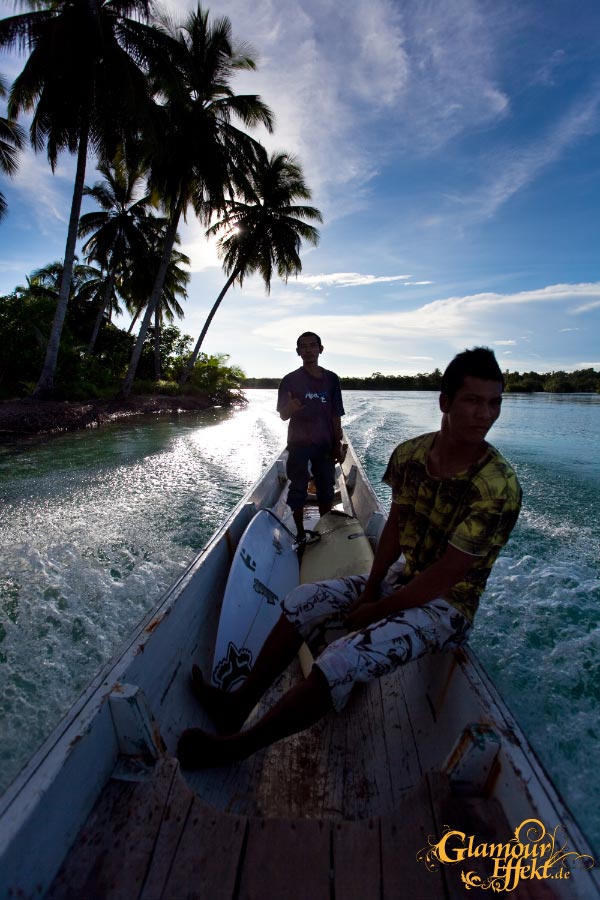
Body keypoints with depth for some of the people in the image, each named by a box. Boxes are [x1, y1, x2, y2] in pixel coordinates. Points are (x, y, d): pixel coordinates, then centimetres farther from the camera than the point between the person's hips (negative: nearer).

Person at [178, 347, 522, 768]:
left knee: (343, 659, -24)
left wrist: (373, 611, -16)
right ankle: (240, 704, 13)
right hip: (402, 579, 7)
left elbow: (446, 574, -23)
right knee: (301, 602, 0)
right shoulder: (410, 454, -7)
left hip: (446, 605, -6)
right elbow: (395, 524, 2)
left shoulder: (499, 487, -25)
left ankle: (234, 746, -2)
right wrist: (369, 589, -6)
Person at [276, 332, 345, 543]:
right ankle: (301, 535, 15)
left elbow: (336, 416, 6)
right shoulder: (290, 380, -2)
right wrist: (290, 408, -27)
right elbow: (283, 416, -3)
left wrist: (338, 445, 2)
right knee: (298, 491, 4)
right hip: (298, 445, -2)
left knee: (326, 490, 10)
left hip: (324, 445, 3)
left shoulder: (331, 379, 4)